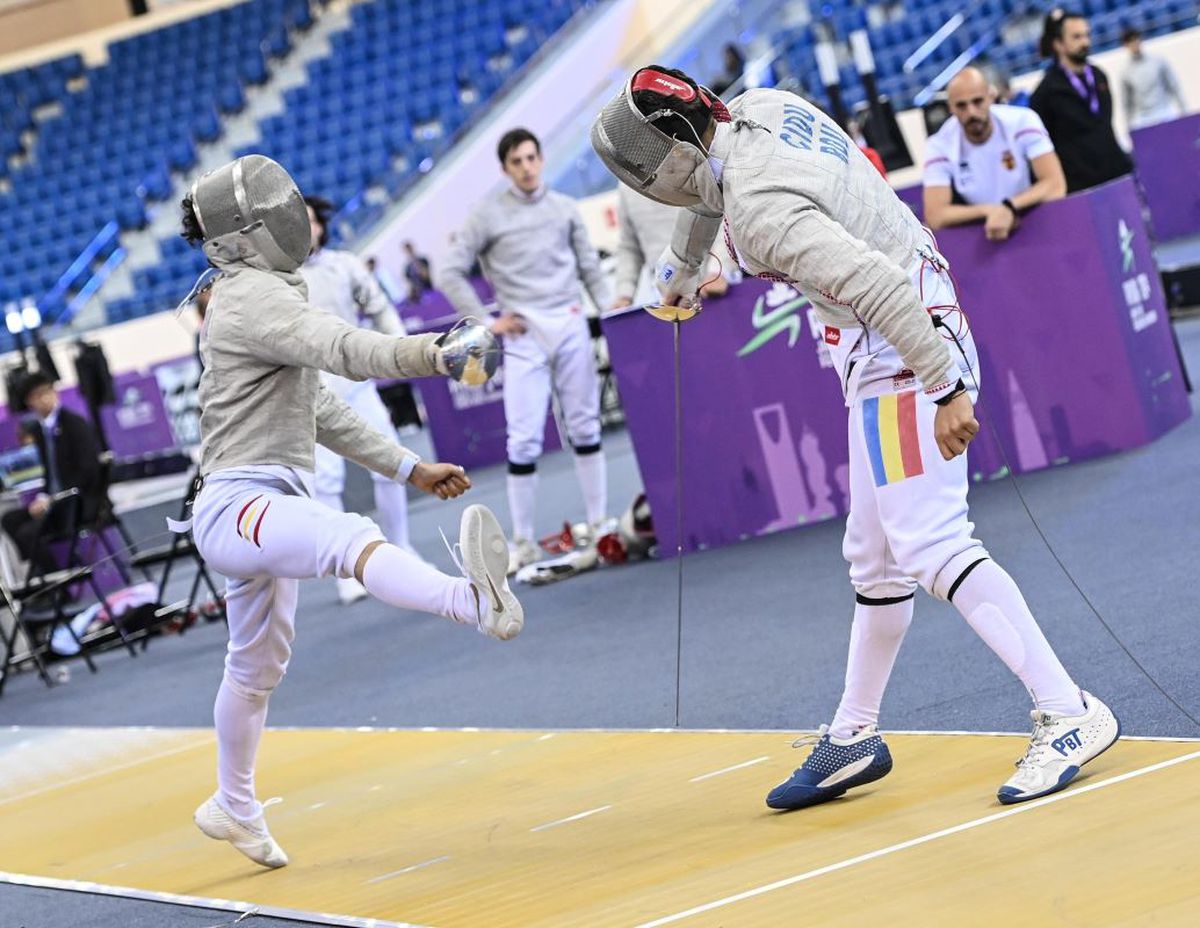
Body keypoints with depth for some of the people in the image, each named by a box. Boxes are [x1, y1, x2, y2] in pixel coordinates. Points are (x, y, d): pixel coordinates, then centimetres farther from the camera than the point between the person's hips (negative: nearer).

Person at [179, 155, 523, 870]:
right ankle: (476, 602, -69)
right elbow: (347, 350, -32)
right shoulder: (254, 297, -14)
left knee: (258, 669, 26)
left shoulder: (259, 297, 18)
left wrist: (411, 468, 20)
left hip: (268, 512, 11)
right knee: (351, 537, -39)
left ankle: (234, 808, 46)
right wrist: (438, 353, -48)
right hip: (240, 506, -11)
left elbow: (319, 408, 24)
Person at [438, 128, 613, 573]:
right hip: (524, 334, -3)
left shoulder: (564, 209, 11)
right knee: (523, 440, -6)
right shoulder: (488, 215, 1)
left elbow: (589, 267, 15)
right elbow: (450, 274, 1)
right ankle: (523, 542, -1)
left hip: (570, 325, 3)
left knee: (585, 426, 6)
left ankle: (599, 521, 16)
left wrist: (608, 306, 0)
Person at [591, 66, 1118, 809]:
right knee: (877, 558, 15)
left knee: (929, 546, -18)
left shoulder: (760, 209, -23)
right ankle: (855, 738, 25)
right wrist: (682, 266, 46)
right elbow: (709, 186, 28)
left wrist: (944, 387, -34)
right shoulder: (760, 106, 5)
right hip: (883, 361, 10)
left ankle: (1070, 716, -21)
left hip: (909, 351, -10)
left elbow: (875, 286, -33)